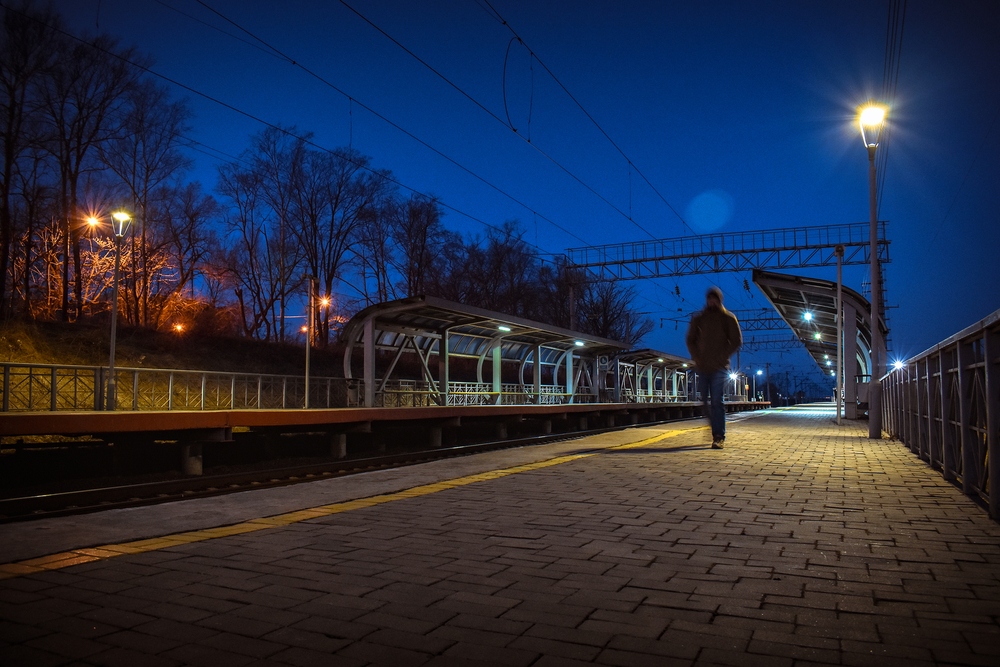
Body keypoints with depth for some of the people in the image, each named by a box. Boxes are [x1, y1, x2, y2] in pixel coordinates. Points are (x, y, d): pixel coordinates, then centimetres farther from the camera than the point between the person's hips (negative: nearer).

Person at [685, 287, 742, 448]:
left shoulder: (728, 318, 3)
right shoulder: (698, 318, 10)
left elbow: (737, 341, 1)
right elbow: (690, 340, 13)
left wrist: (722, 357, -9)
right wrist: (696, 357, -2)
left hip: (719, 367, -3)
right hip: (702, 367, 3)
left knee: (716, 402, -9)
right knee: (704, 401, 8)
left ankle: (718, 437, -5)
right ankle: (717, 430, 28)